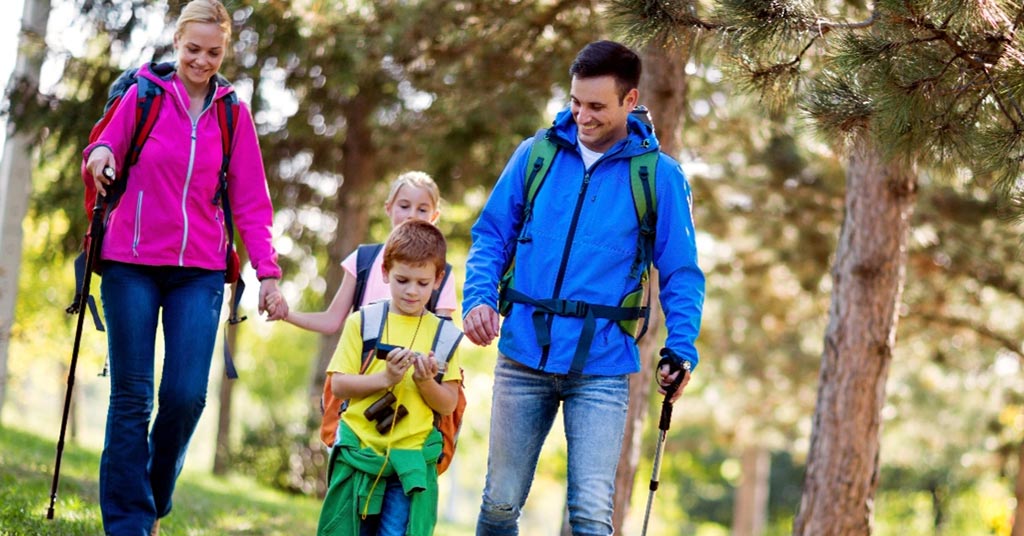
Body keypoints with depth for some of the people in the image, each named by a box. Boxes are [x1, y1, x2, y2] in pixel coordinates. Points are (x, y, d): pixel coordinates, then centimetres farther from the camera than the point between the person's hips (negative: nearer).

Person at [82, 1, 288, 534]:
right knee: (132, 397, -1)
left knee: (186, 395, -9)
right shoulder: (143, 94, 3)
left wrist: (268, 273, 0)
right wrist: (100, 155, -17)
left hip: (199, 271, 1)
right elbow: (102, 160, 8)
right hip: (131, 267, -1)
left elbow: (251, 201, 7)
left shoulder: (232, 112, 7)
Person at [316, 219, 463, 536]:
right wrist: (384, 378, -15)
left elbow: (448, 405, 4)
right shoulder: (362, 322, 4)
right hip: (358, 455, 0)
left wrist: (425, 382, -15)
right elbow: (338, 385, -2)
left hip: (412, 462, 0)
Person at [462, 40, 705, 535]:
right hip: (523, 357, 2)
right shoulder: (536, 155, 4)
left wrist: (680, 348, -13)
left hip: (601, 368, -2)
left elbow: (681, 274, 2)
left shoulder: (659, 176, -1)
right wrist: (479, 297, -8)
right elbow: (492, 235, 11)